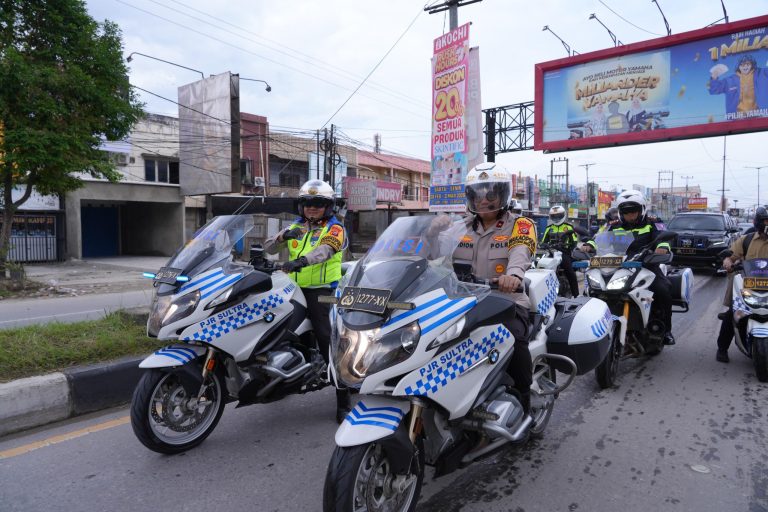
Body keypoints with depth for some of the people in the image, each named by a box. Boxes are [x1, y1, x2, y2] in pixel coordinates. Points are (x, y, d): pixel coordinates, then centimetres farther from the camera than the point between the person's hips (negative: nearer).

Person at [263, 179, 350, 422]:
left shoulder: (334, 228, 0)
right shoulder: (295, 227, 18)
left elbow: (325, 250, -21)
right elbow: (268, 248, 15)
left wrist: (302, 260, -41)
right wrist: (283, 236, -7)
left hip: (321, 291, -6)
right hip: (294, 289, 6)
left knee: (329, 343, -14)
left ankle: (343, 402, -8)